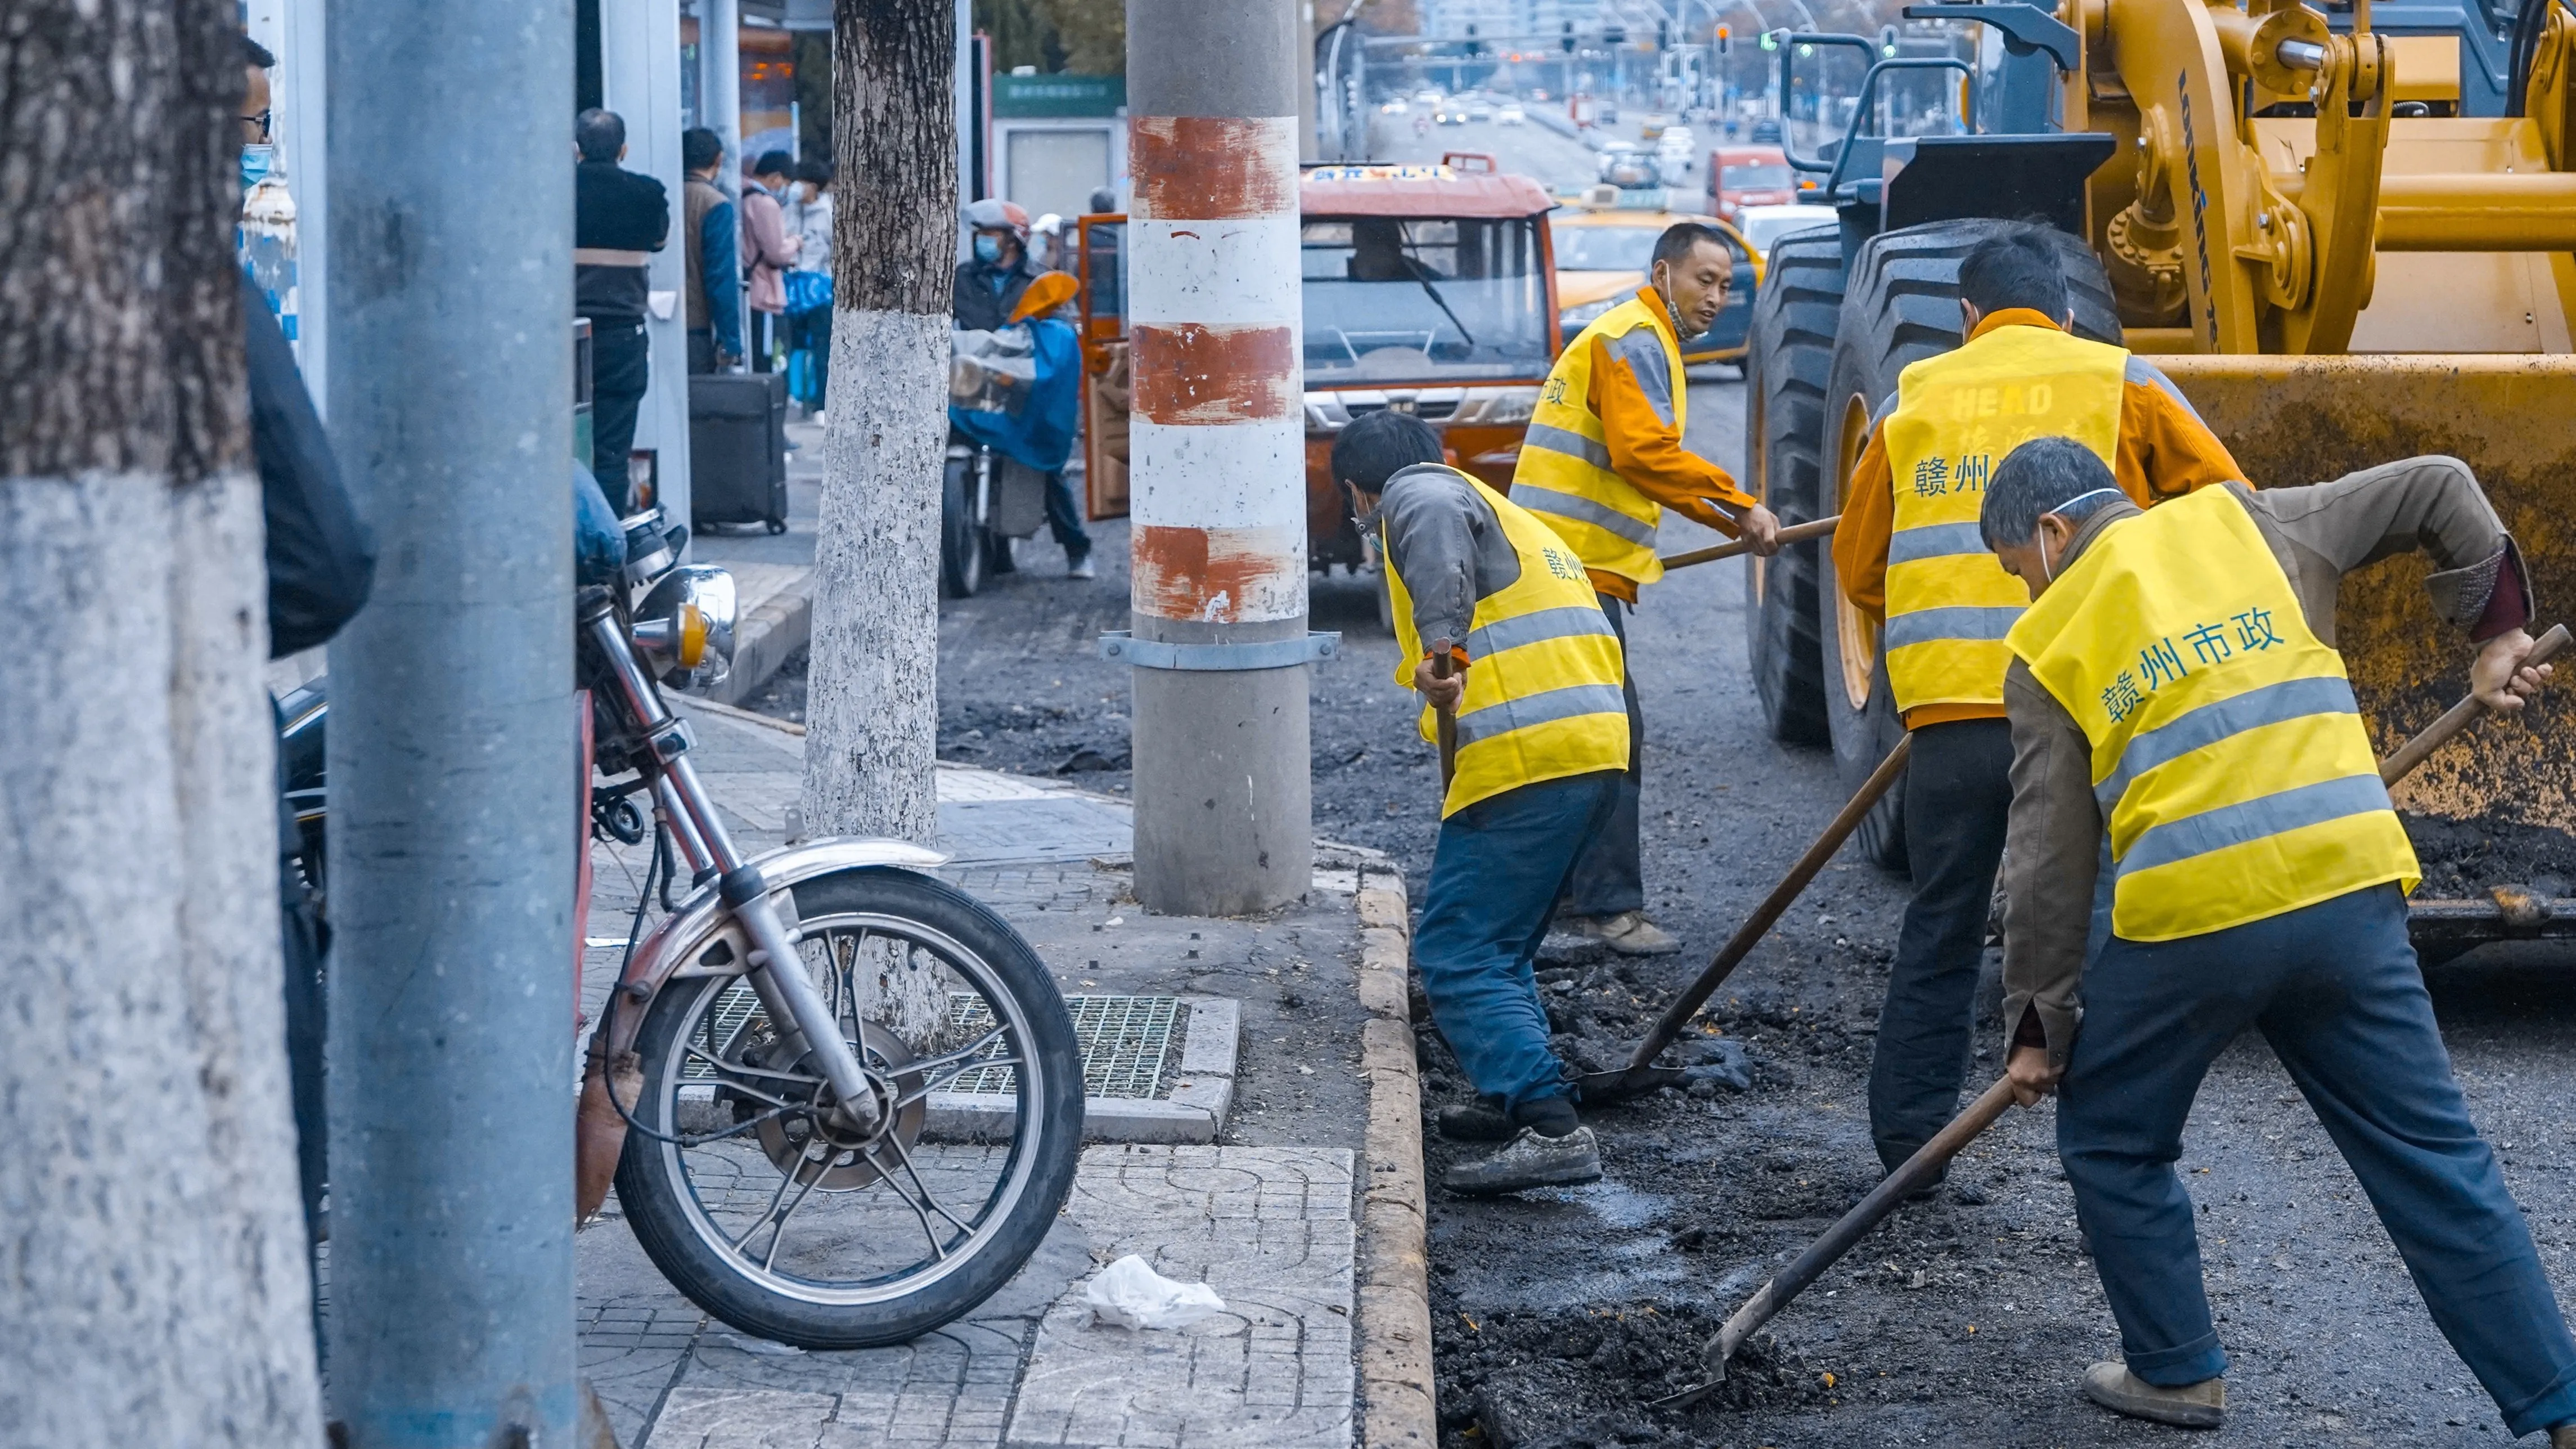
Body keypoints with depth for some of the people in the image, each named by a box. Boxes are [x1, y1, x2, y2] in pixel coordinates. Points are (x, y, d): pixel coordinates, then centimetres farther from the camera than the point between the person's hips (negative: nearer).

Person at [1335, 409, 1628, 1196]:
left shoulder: (1417, 493, 5)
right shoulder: (1516, 521, 33)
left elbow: (1438, 528, -22)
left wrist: (1439, 645, -33)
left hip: (1523, 756, -10)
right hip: (1597, 749, 10)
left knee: (1456, 959, -10)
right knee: (1499, 945, 24)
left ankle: (1553, 1130, -21)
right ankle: (1519, 1102, 26)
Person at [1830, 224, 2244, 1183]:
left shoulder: (1913, 398, 13)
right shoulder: (2119, 383, 8)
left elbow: (1857, 565, 15)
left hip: (1946, 710, 2)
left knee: (1940, 931, 14)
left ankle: (1906, 1142, 17)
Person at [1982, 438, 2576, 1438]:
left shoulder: (2050, 648, 6)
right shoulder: (2243, 524, 14)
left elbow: (2050, 857, 4)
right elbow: (2439, 491, 15)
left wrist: (2038, 1020, 12)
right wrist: (2495, 629, 24)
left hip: (2189, 924, -3)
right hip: (2351, 891, 3)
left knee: (2112, 1141, 22)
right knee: (2435, 1161, 9)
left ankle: (2177, 1373, 26)